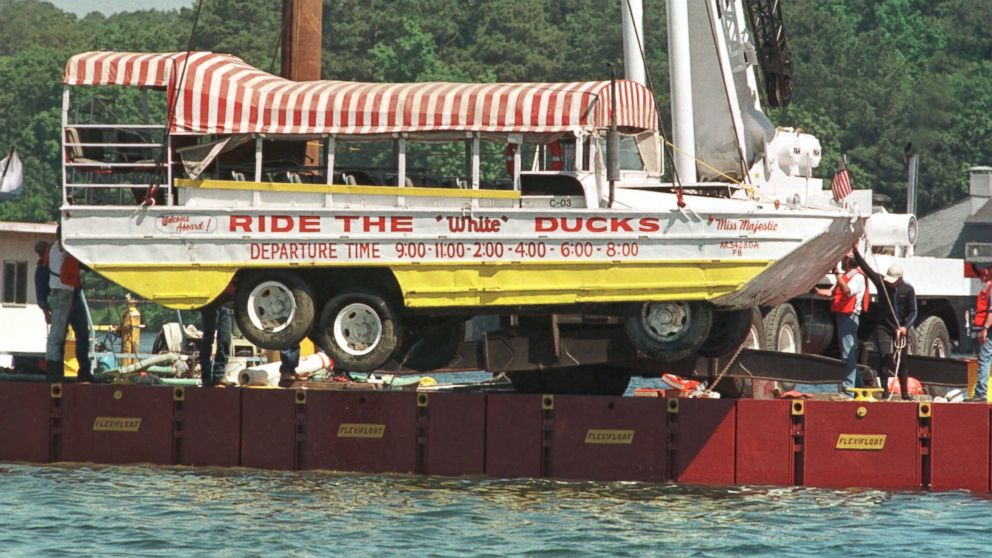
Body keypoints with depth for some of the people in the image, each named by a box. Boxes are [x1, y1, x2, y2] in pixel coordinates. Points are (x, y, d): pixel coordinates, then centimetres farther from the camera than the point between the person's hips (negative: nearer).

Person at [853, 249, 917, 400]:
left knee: (901, 362, 10)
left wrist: (905, 327, -19)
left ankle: (905, 393, 22)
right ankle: (884, 391, -13)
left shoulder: (908, 290, -6)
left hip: (900, 330, 1)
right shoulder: (881, 282, -4)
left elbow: (912, 311, -4)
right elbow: (865, 267, -8)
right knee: (885, 359, -14)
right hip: (883, 328, -1)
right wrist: (855, 251, -16)